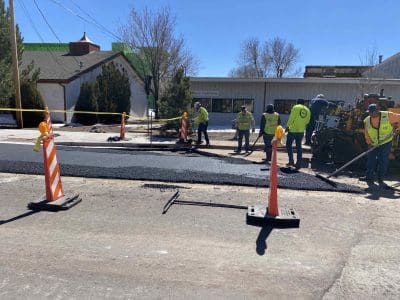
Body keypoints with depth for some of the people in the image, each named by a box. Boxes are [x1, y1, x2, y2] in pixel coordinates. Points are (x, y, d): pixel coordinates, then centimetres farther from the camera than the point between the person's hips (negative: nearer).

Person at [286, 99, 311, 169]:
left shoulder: (295, 107, -6)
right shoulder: (308, 110, 9)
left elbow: (291, 118, -13)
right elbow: (307, 121, 10)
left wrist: (287, 126, -8)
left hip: (293, 130, -5)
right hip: (301, 131, 5)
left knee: (288, 144, 9)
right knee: (299, 146, 11)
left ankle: (291, 161, 2)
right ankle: (298, 164, 10)